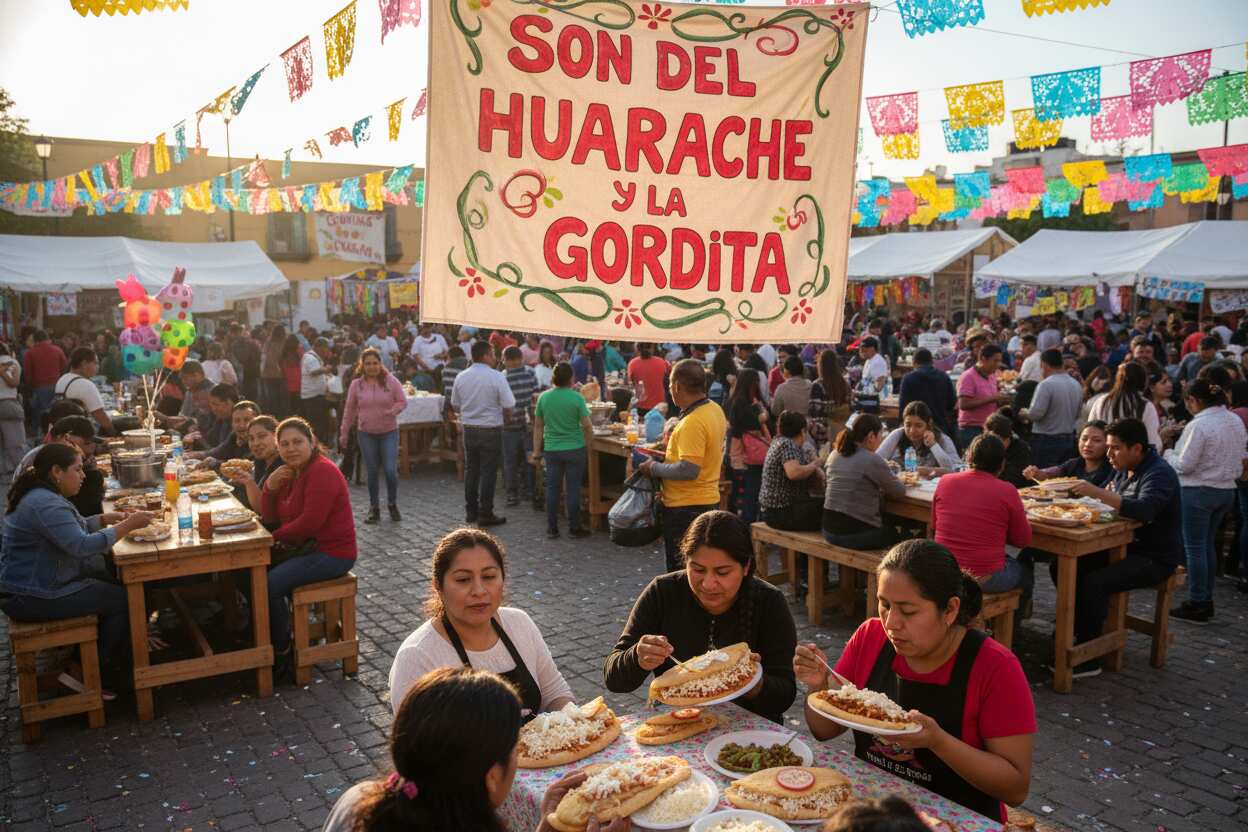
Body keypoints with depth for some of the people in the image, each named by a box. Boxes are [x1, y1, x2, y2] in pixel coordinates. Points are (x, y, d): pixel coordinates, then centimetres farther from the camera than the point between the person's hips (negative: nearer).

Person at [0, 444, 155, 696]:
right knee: (123, 600, -8)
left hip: (32, 583, 11)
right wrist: (128, 526, -25)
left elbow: (73, 529, 19)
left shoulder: (41, 495, 10)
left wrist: (106, 519, 4)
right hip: (32, 598, -11)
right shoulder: (46, 504, -24)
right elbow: (82, 546, -31)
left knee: (114, 583, 12)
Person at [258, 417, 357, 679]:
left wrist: (275, 537, -12)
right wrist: (270, 487, -9)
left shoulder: (323, 472, -18)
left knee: (269, 585, -20)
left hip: (331, 553, -10)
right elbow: (269, 516, 10)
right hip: (304, 548, 10)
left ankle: (282, 654, -2)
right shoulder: (290, 472, 12)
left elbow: (311, 521, -26)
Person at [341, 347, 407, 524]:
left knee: (391, 470, -7)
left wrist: (393, 411, -21)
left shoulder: (391, 381, -5)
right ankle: (374, 508, 20)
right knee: (372, 472, 7)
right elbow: (349, 410, 7)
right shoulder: (356, 385, 0)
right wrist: (344, 434, 10)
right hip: (366, 433, 1)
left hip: (389, 432, -1)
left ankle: (392, 504, 16)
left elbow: (403, 401, 0)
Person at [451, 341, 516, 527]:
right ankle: (485, 514, 4)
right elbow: (508, 406, -14)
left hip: (468, 429, 5)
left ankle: (470, 511, 22)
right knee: (488, 472, 1)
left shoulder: (461, 377, 1)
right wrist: (503, 417, 7)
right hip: (490, 430, -5)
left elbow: (455, 405, 9)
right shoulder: (496, 377, -14)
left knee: (470, 470, 14)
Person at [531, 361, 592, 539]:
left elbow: (538, 426, 4)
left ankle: (552, 529, 15)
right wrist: (588, 445, 9)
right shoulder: (576, 398, -11)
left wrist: (536, 451, 12)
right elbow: (587, 426, -9)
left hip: (551, 450, 3)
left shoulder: (544, 397, -1)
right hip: (575, 449, -3)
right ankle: (574, 528, 13)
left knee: (552, 488, 10)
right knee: (573, 489, 5)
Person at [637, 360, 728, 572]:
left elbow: (688, 470, -29)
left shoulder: (692, 423, -23)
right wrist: (669, 456, 13)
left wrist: (654, 468, -15)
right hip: (709, 500, 10)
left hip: (686, 508, -10)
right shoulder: (715, 410, 7)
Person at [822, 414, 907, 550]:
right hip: (855, 535, -7)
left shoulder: (834, 456, 3)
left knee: (887, 524, 30)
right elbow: (900, 492, -8)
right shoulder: (873, 460, -16)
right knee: (896, 532, 24)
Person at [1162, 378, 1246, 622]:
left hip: (1198, 492, -8)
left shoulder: (1198, 425, -20)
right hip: (1227, 490, 8)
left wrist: (1168, 454, 1)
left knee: (1195, 548, 1)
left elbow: (1184, 465, -17)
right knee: (1209, 545, 17)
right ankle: (1207, 600, 23)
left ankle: (1197, 604, 7)